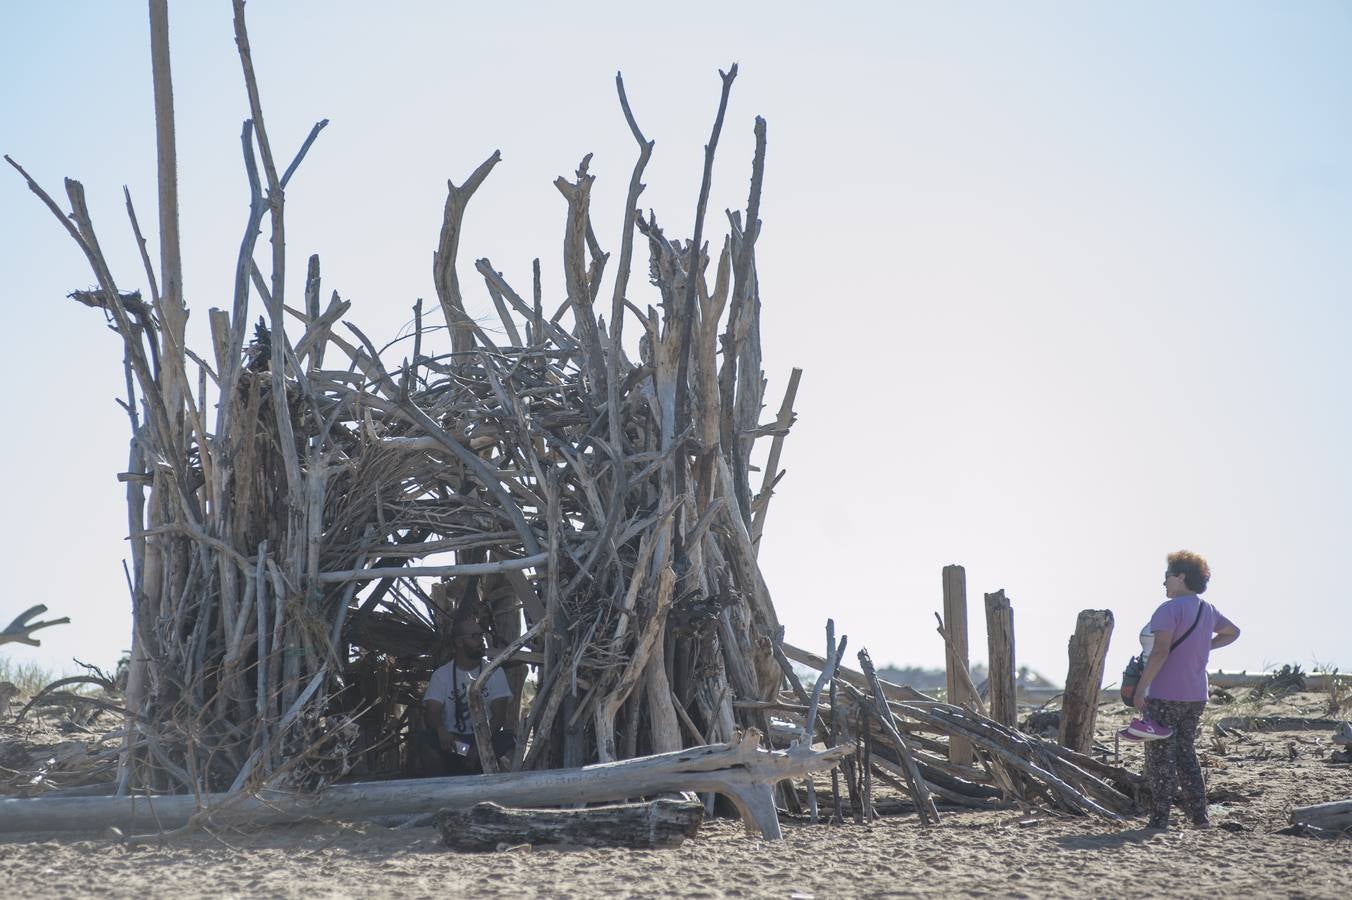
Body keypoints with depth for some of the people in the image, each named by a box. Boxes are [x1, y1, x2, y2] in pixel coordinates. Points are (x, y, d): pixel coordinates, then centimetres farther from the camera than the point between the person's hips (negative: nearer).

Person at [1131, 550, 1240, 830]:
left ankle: (1159, 819, -2)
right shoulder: (1208, 611, 12)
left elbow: (1160, 652, -22)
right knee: (1186, 752, 17)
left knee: (1160, 757, -2)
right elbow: (1232, 632, 32)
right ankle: (1199, 816, 13)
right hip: (1196, 696, 8)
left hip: (1164, 696, -8)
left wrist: (1140, 689, -19)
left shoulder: (1169, 610, -14)